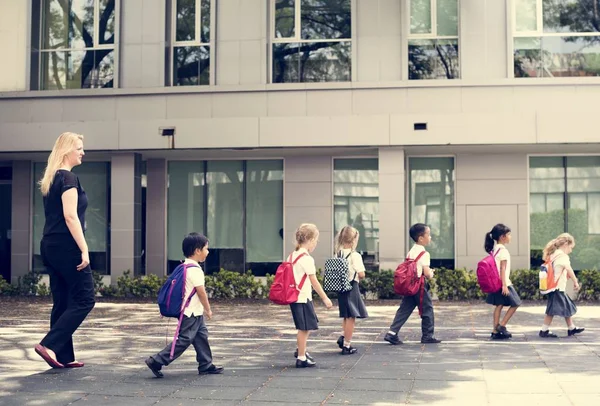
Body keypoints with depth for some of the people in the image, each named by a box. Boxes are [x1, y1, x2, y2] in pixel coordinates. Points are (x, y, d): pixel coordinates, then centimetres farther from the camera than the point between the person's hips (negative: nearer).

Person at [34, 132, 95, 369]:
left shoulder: (50, 179, 16)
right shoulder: (68, 178, -12)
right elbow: (70, 216, -19)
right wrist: (84, 249, -20)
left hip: (50, 245, 9)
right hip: (66, 246, -9)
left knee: (62, 302, 10)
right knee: (84, 299, -3)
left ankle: (63, 357, 12)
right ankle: (48, 345, -9)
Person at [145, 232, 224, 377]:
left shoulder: (185, 266, 10)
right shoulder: (195, 270, -20)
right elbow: (201, 292, -18)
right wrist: (208, 309, -6)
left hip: (194, 312, 10)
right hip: (192, 313, -10)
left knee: (201, 336, 15)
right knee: (183, 340, -7)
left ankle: (206, 365, 22)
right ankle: (156, 361, -5)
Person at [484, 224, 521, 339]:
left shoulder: (494, 249, 12)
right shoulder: (503, 250, -15)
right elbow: (502, 268, -19)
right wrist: (504, 285, -20)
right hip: (503, 282, -9)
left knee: (499, 305, 9)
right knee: (515, 303, 2)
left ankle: (495, 331, 8)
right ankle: (501, 326, 1)